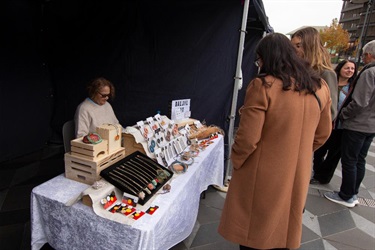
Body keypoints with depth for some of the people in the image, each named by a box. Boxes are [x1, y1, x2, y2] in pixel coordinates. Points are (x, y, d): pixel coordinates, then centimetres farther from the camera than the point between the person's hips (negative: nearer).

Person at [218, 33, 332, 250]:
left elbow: (248, 137, -20)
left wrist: (235, 161, -2)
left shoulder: (263, 86, -21)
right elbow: (323, 133, 9)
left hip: (263, 175, -5)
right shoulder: (320, 87, -1)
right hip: (298, 173, 6)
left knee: (255, 230, 16)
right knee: (284, 225, 26)